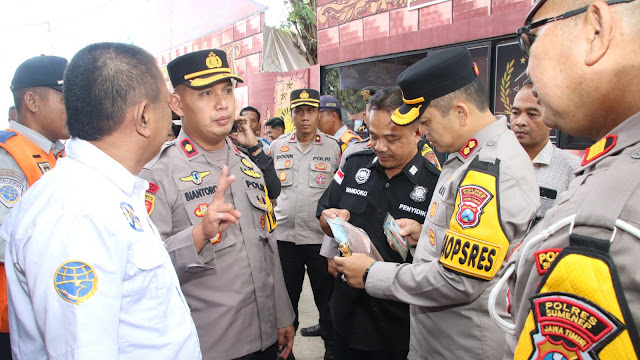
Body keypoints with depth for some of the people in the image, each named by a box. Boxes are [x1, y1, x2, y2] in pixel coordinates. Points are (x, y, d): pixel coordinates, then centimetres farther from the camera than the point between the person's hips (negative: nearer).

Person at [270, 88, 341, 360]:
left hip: (321, 236, -2)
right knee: (286, 298, 15)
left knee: (326, 298, 10)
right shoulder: (277, 146, 6)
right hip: (284, 235, 3)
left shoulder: (333, 147, -1)